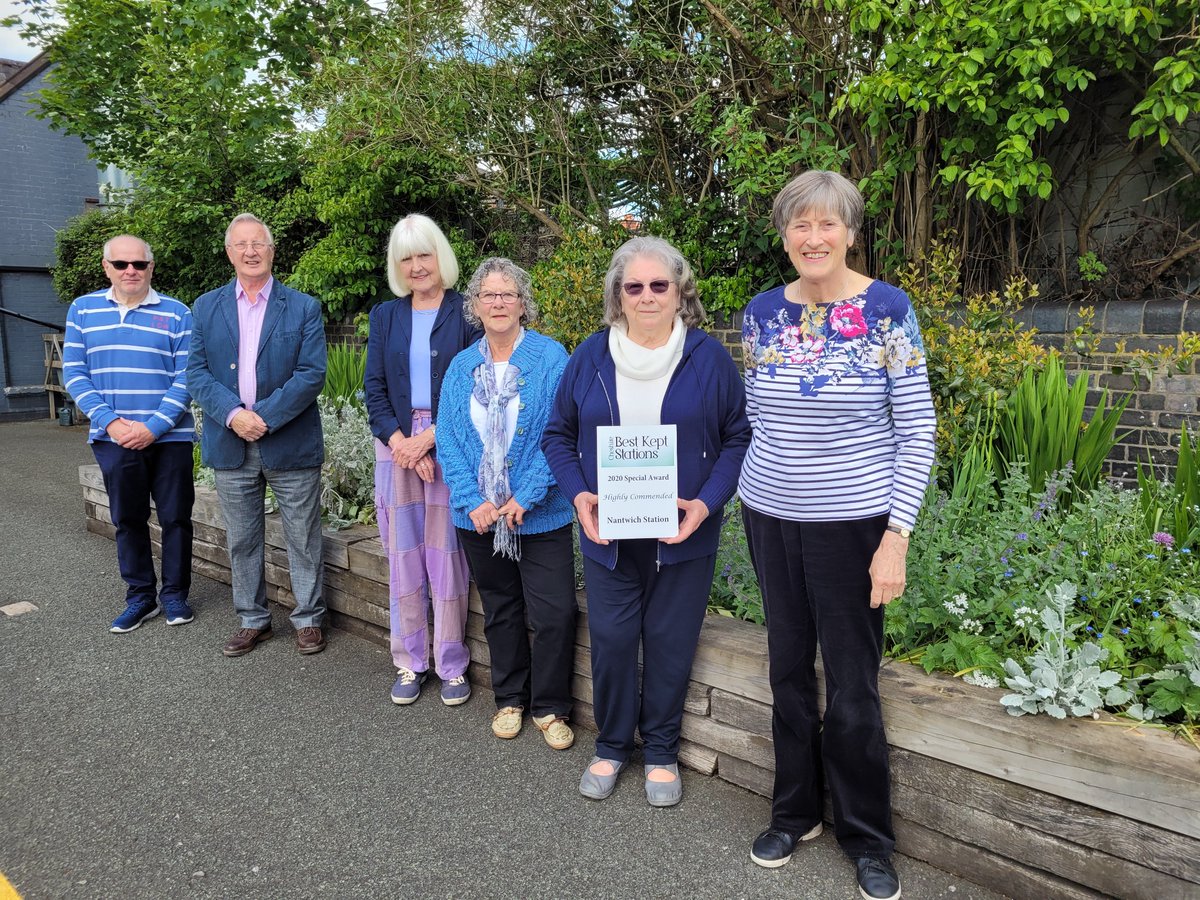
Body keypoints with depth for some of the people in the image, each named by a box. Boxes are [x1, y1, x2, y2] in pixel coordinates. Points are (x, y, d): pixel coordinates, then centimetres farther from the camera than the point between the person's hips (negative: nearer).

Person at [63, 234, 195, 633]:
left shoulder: (176, 313, -1)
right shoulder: (83, 309, 6)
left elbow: (186, 377, -5)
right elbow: (74, 372, 3)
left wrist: (153, 427, -14)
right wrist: (110, 422, -10)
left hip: (169, 437, -2)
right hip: (113, 438, 2)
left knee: (175, 517, 5)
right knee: (128, 520, 11)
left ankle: (175, 595, 21)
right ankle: (140, 597, 24)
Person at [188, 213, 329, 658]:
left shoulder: (303, 307, 0)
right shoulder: (206, 308, 8)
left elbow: (312, 374, -9)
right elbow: (197, 373, 2)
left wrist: (264, 417, -16)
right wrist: (233, 415, -15)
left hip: (290, 443, -3)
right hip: (231, 445, 3)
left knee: (303, 538, 6)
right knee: (241, 541, 13)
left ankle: (309, 618, 21)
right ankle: (252, 620, 29)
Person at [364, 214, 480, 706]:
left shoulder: (465, 312, 0)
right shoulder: (385, 316, 11)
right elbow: (374, 388, 7)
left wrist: (429, 437, -12)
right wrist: (400, 441, -9)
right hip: (396, 445, 3)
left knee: (448, 556, 1)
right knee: (403, 556, 8)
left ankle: (452, 665, 15)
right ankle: (410, 663, 21)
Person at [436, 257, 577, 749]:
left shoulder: (550, 357, -7)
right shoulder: (462, 367, 6)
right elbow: (448, 440, 2)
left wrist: (525, 497, -17)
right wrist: (473, 501, -10)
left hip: (540, 515, -3)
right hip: (479, 517, 4)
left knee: (555, 614, -3)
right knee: (500, 611, 17)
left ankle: (549, 707, 20)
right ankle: (509, 699, 35)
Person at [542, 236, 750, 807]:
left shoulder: (709, 358, -4)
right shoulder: (590, 357, 2)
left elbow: (739, 437, -2)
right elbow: (558, 435, 7)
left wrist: (706, 503, -15)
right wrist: (579, 495, -9)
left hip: (683, 536, -1)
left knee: (670, 642, 9)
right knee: (610, 640, 8)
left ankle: (662, 752, 30)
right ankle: (611, 745, 31)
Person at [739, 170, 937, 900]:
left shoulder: (887, 308, -9)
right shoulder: (763, 313, 2)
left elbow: (917, 433, -9)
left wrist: (897, 537, -14)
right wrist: (764, 479, 9)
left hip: (852, 523, -3)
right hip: (770, 517, 4)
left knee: (853, 689, 4)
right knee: (788, 672, 15)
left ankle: (869, 839, 27)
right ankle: (796, 811, 35)